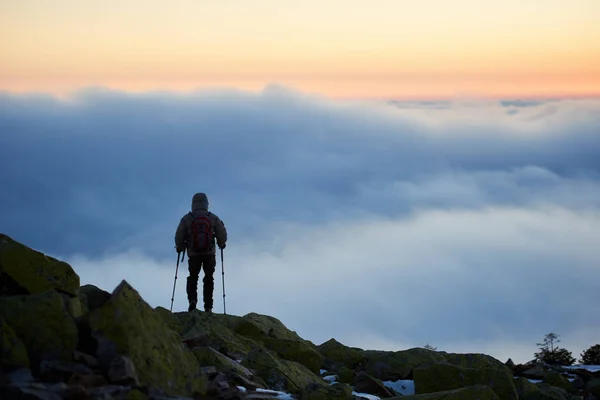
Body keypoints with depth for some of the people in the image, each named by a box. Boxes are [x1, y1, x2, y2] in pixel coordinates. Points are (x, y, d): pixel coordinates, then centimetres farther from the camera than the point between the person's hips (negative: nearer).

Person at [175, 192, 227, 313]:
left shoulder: (186, 219, -5)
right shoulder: (213, 218, -3)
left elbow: (179, 237, -3)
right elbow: (222, 235, -2)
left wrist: (179, 247, 18)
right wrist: (221, 244, 20)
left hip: (193, 255, 0)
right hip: (210, 254, 0)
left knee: (192, 277, 18)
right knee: (209, 279, 15)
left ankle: (192, 300, -6)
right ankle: (208, 306, 5)